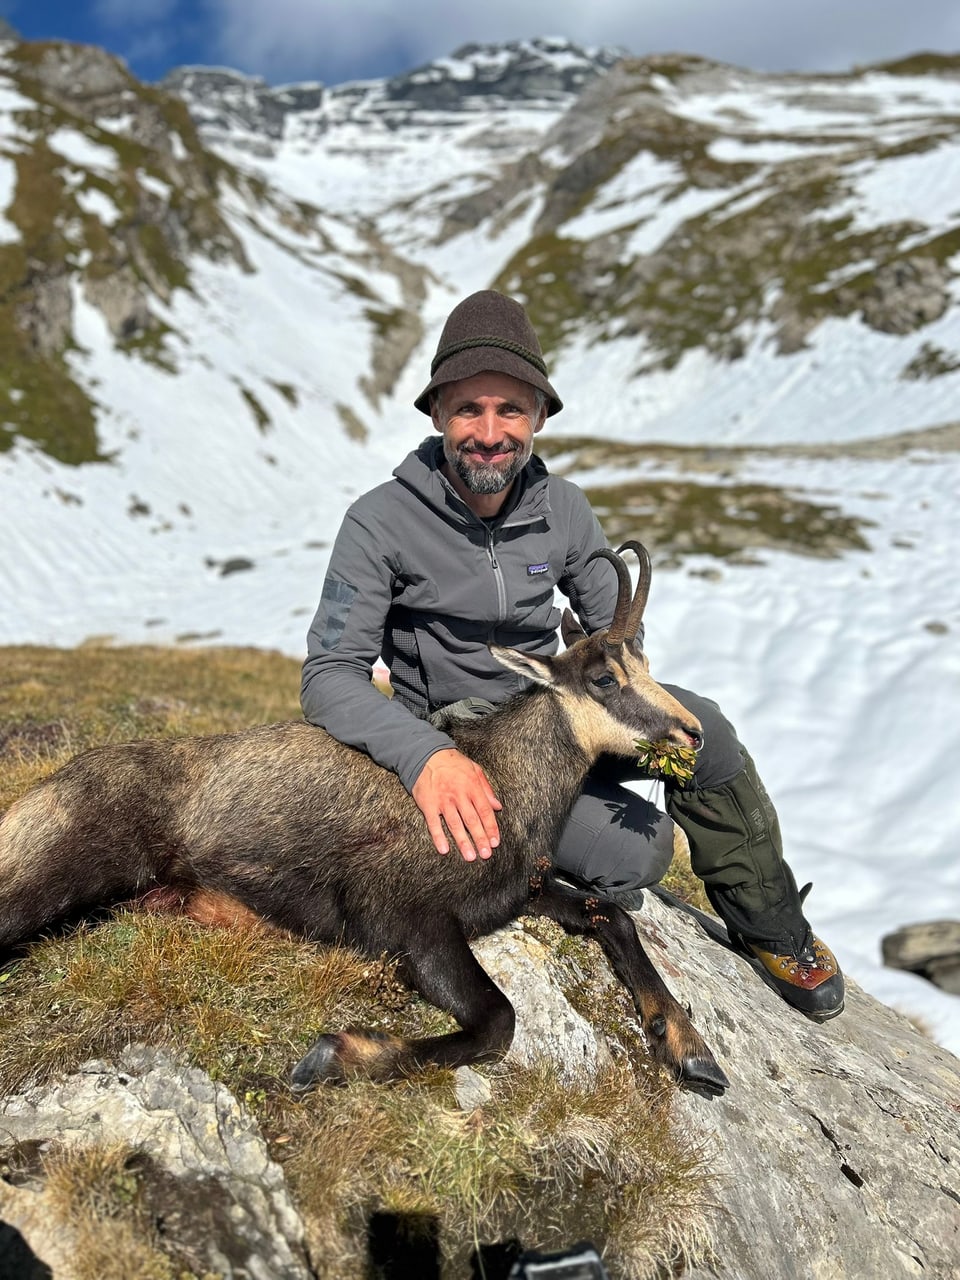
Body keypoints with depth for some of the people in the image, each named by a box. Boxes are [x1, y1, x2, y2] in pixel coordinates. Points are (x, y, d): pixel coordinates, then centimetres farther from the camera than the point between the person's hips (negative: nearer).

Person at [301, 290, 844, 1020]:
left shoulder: (561, 507, -5)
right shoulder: (382, 523, -18)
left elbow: (616, 626, 5)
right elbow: (329, 674, -22)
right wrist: (424, 754, -40)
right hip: (456, 749, -4)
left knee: (699, 726, -18)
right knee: (642, 845, -23)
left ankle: (769, 927, 5)